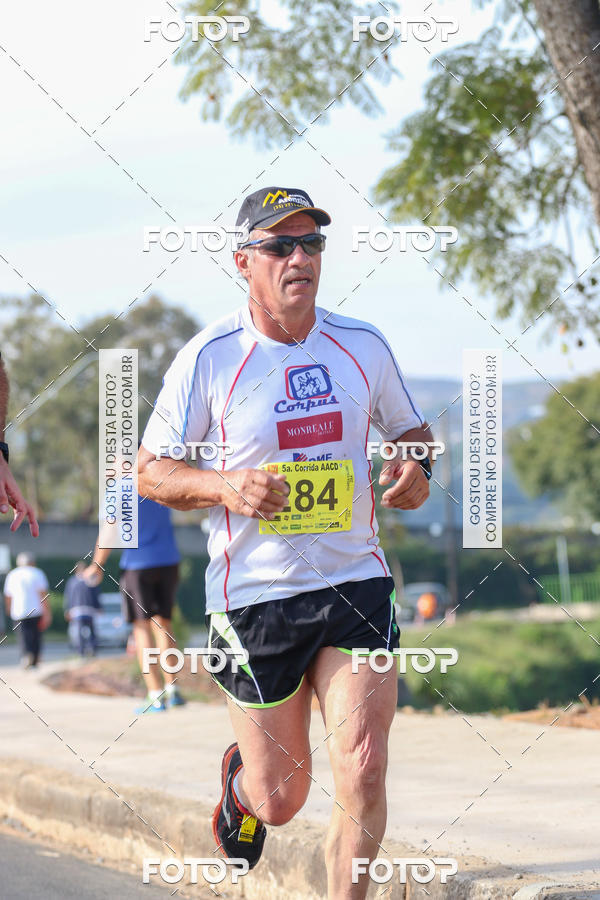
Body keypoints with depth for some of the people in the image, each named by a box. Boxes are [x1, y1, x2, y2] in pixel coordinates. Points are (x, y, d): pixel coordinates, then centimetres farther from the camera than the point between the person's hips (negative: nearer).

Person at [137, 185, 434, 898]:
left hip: (356, 582, 2)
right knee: (280, 799, 6)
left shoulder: (364, 345, 3)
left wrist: (416, 469, -4)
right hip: (254, 594, -2)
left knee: (363, 773, -13)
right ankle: (238, 779, 43)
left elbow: (411, 429, 19)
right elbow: (150, 469, 0)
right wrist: (224, 485, -19)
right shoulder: (209, 357, -6)